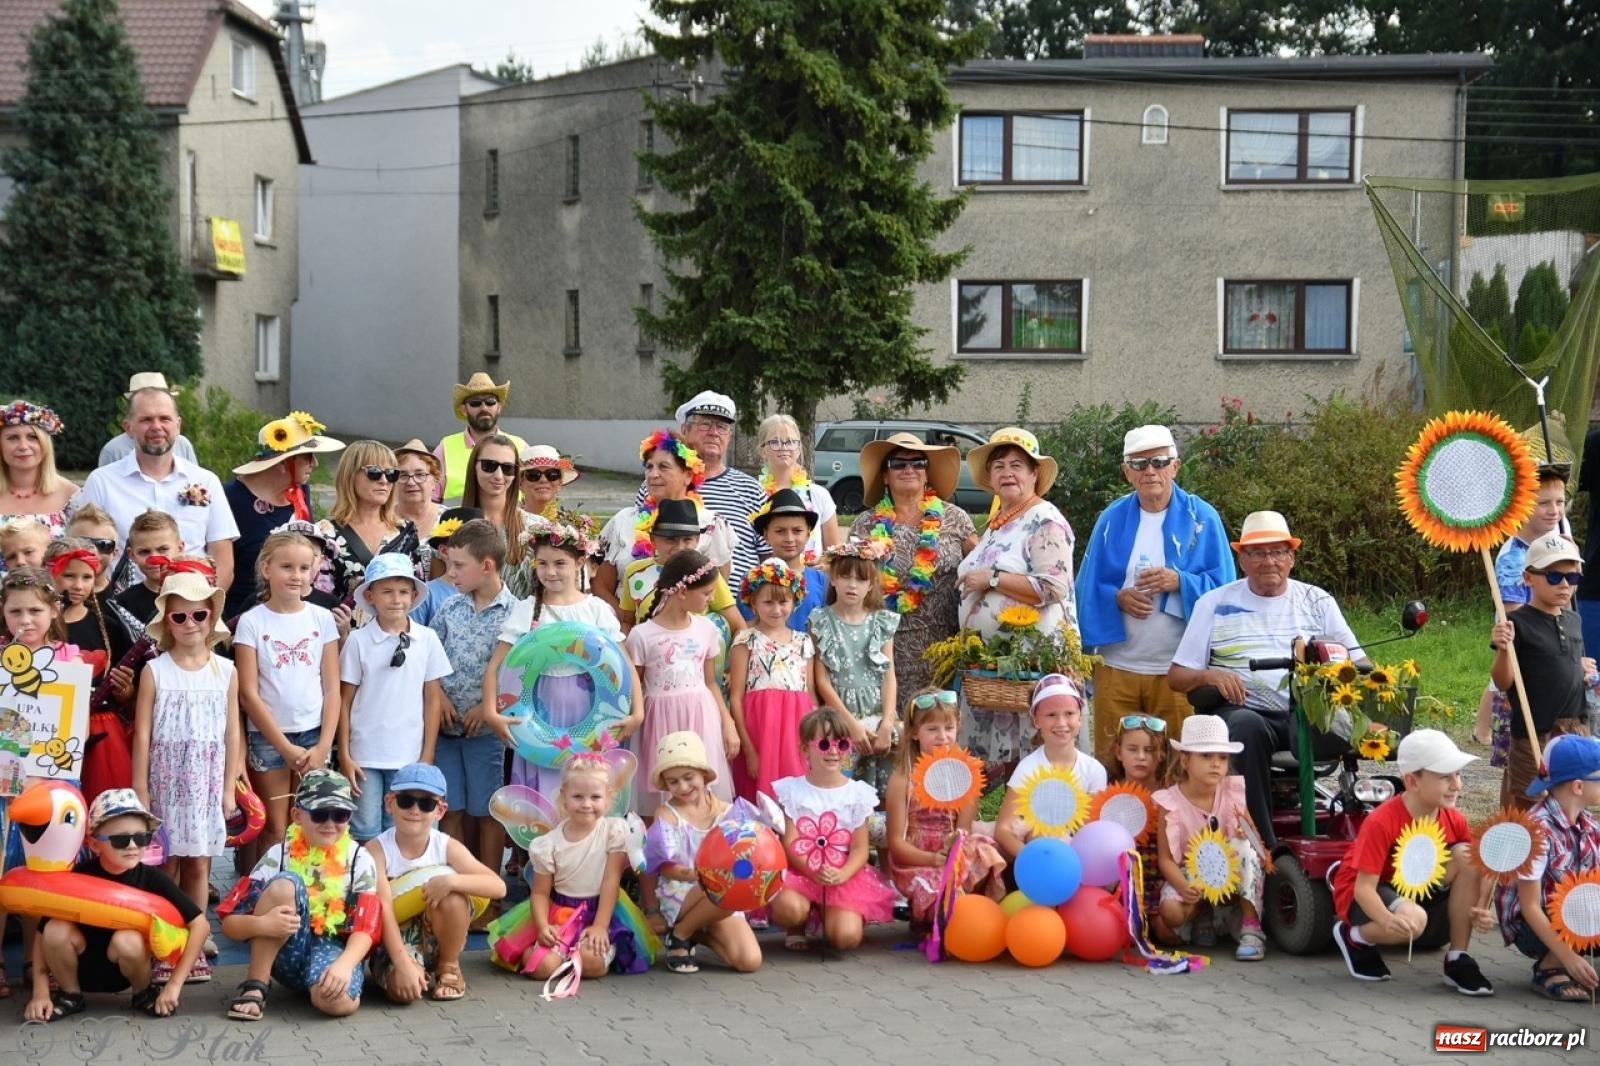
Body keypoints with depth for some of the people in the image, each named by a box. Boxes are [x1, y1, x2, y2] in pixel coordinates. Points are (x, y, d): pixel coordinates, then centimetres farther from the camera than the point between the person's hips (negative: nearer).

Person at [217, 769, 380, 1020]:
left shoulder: (360, 861, -4)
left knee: (338, 1001, -36)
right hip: (287, 954, 0)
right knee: (285, 883, -28)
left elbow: (365, 928, -10)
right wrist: (262, 923, -34)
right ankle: (254, 987, -19)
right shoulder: (279, 856, -7)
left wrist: (344, 964, -31)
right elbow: (230, 921, -10)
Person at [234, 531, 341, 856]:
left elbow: (332, 689, 4)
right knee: (275, 832, 2)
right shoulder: (252, 622, -4)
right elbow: (248, 694, -6)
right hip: (267, 736, -2)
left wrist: (324, 745, -5)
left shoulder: (323, 618, 3)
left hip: (313, 734, 2)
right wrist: (285, 747, -9)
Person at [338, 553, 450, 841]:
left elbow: (432, 699, 5)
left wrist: (427, 755, 2)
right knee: (365, 834, 3)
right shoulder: (358, 640, -3)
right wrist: (344, 755, -1)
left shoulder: (426, 639, 1)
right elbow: (345, 701, 2)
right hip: (365, 756, -1)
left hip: (409, 756, 1)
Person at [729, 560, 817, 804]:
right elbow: (736, 697, -4)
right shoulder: (746, 641, 0)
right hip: (761, 727, -3)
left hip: (797, 729, 4)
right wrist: (748, 749, -11)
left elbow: (811, 694, 14)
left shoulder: (803, 642, 12)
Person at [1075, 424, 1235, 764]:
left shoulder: (1201, 518, 1)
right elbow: (1088, 588, 7)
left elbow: (1223, 587, -1)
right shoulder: (1112, 519, 7)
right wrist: (1117, 597, -13)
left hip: (1178, 668, -2)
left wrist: (1179, 582, -18)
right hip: (1117, 664, 2)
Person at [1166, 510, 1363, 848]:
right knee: (1245, 726, -38)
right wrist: (1210, 675, -10)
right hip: (1246, 711, 0)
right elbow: (1176, 676, 12)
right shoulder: (1214, 604, 15)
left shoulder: (1316, 601, 19)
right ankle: (1264, 848, -36)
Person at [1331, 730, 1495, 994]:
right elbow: (1364, 887, -28)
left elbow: (1475, 873, -5)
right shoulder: (1381, 823, -27)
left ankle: (1457, 960, -10)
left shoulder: (1453, 821, -10)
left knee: (1467, 855, -18)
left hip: (1418, 889, 6)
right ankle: (1355, 937, -1)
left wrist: (1480, 911, -28)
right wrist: (1388, 920, -49)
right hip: (1361, 895, -6)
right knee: (1413, 919, -39)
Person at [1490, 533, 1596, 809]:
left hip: (1576, 728, 7)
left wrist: (1585, 670, 5)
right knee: (1525, 807, 0)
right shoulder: (1518, 623, -12)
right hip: (1535, 732, -7)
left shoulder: (1574, 620, 9)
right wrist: (1504, 649, -30)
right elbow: (1503, 683, -14)